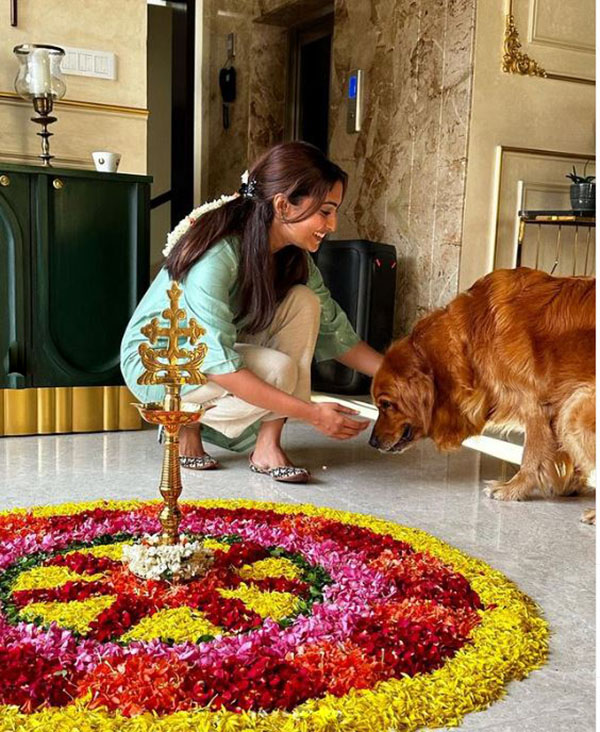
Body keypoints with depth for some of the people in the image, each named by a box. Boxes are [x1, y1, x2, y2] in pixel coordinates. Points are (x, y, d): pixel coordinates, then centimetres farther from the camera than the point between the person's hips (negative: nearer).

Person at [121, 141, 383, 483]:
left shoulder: (294, 257, -8)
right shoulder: (216, 257, -32)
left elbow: (336, 333, -3)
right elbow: (218, 365, -36)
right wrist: (312, 413, -37)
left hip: (213, 347, 8)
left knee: (303, 302, -16)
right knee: (279, 370, -31)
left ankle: (268, 446, -16)